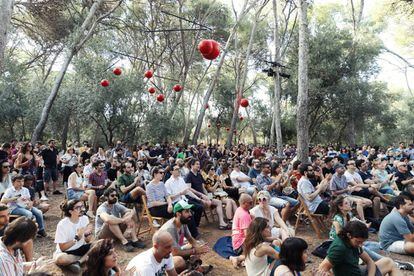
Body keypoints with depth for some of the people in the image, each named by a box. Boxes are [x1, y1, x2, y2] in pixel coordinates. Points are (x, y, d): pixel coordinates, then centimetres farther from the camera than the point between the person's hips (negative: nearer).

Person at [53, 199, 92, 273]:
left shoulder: (85, 218, -7)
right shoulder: (62, 224, -19)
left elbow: (88, 241, 2)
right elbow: (62, 248, -17)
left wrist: (88, 233, -20)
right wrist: (77, 238, -29)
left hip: (80, 249, 4)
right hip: (66, 252, -4)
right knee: (60, 259, -38)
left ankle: (78, 262, -20)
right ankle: (83, 259, -14)